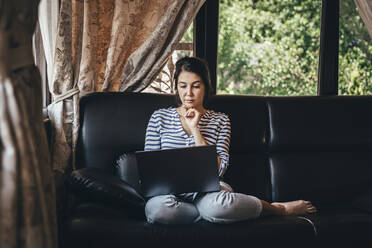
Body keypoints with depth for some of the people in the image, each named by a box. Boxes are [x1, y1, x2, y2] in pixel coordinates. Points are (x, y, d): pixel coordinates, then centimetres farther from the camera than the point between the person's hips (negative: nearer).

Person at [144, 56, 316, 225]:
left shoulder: (220, 121, 12)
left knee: (215, 204, -40)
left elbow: (219, 168, -2)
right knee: (155, 207, -39)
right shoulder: (159, 117, 14)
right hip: (170, 191, 1)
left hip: (208, 189, 0)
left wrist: (194, 128, -5)